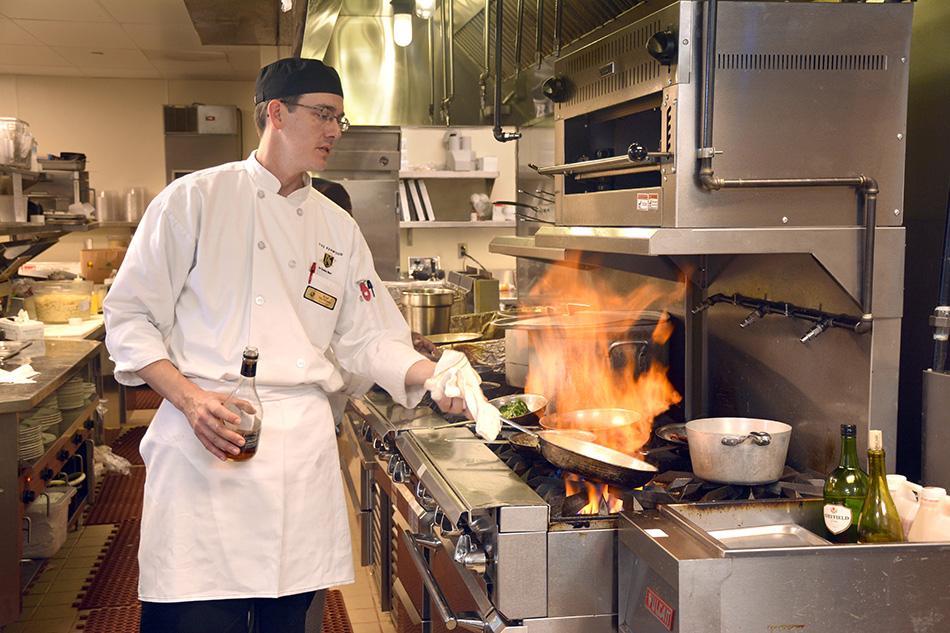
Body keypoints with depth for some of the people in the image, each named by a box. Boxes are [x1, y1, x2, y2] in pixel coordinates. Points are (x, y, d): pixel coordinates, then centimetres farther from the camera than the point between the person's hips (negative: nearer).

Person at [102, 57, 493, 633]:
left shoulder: (338, 229, 14)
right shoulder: (197, 199, 1)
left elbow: (369, 338, 14)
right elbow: (129, 317, 0)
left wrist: (432, 375, -5)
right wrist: (189, 397, -13)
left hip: (302, 447, 4)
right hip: (205, 438, -3)